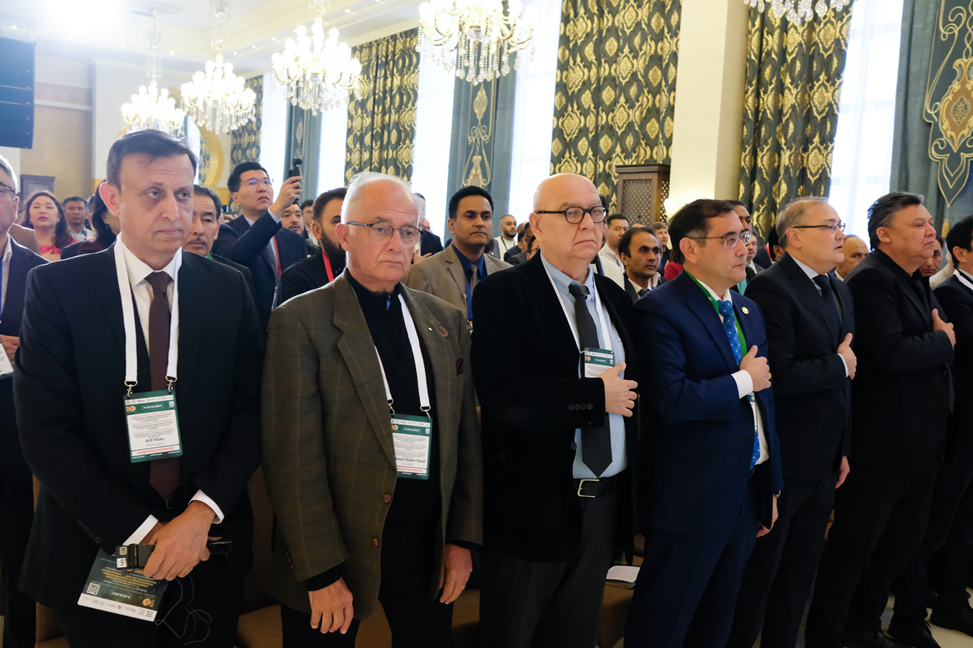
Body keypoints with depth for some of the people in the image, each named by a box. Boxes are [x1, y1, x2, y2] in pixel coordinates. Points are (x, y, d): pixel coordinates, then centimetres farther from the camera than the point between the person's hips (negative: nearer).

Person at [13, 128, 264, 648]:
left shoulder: (229, 289, -1)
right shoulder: (56, 288, -7)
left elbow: (249, 411, -2)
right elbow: (46, 431, -11)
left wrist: (202, 513, -15)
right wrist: (141, 529, -15)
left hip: (210, 548, 2)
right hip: (98, 553, -1)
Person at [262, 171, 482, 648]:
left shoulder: (446, 321, 6)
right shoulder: (299, 322, -9)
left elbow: (466, 435, 8)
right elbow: (293, 456, -13)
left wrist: (463, 538, 4)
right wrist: (321, 570, -14)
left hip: (430, 548, 4)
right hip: (338, 547, -4)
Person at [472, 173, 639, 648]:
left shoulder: (616, 299, 9)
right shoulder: (502, 294, -11)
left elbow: (631, 391, 12)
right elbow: (500, 395, -24)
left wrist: (635, 502, 8)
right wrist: (596, 395, -20)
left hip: (604, 503, 6)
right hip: (532, 507, -5)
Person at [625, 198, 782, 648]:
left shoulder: (749, 311, 11)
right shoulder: (659, 310, -16)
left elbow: (764, 402, 15)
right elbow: (671, 401, -29)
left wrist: (771, 485, 16)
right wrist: (742, 381, -14)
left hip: (747, 493, 8)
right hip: (691, 499, -8)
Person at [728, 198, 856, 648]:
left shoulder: (840, 293, 12)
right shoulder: (770, 288, -17)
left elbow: (843, 385, 16)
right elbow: (780, 376, -27)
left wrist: (843, 448, 16)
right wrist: (839, 365, -12)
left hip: (824, 460, 9)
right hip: (782, 460, -8)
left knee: (801, 569, 20)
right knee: (760, 570, 6)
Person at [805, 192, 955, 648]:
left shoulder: (917, 283, 15)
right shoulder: (871, 279, -16)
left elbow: (944, 345, 15)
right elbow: (892, 353, -26)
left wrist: (943, 340, -6)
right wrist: (942, 341, -10)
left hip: (921, 445, 10)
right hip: (881, 443, -9)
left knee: (902, 543, 19)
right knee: (854, 546, 2)